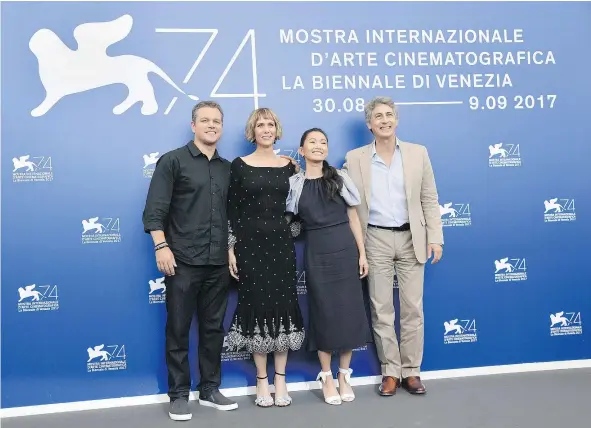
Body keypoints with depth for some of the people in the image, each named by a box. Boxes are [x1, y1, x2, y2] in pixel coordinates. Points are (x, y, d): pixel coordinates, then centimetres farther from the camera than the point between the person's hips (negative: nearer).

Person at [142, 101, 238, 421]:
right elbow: (155, 209, -7)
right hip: (183, 261, -4)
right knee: (178, 330, 4)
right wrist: (161, 246, -16)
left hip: (218, 263, 5)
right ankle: (179, 395, 17)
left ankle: (210, 389, 25)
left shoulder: (227, 167, 13)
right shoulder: (173, 161, -1)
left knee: (213, 328, 12)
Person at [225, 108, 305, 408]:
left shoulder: (289, 166, 8)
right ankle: (262, 381, 16)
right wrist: (231, 249, -6)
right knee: (256, 306, 2)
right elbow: (231, 211, -1)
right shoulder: (239, 165, 1)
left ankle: (281, 380, 16)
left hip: (281, 243, 2)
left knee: (283, 306, 3)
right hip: (250, 244, -2)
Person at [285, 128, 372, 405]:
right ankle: (326, 377, 18)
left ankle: (344, 375, 20)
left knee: (349, 311, 5)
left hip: (345, 250, 1)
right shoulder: (293, 184, 2)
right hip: (317, 254, -1)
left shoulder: (339, 178, 4)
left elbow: (353, 217, 6)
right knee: (324, 313, 4)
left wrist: (362, 253, 2)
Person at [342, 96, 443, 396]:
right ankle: (390, 371, 17)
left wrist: (435, 238, -2)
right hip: (376, 240, 0)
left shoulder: (418, 153, 3)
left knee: (412, 308, 6)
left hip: (411, 239, 1)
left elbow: (430, 200, 3)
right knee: (381, 310, 5)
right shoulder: (354, 159, 1)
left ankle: (411, 371, 18)